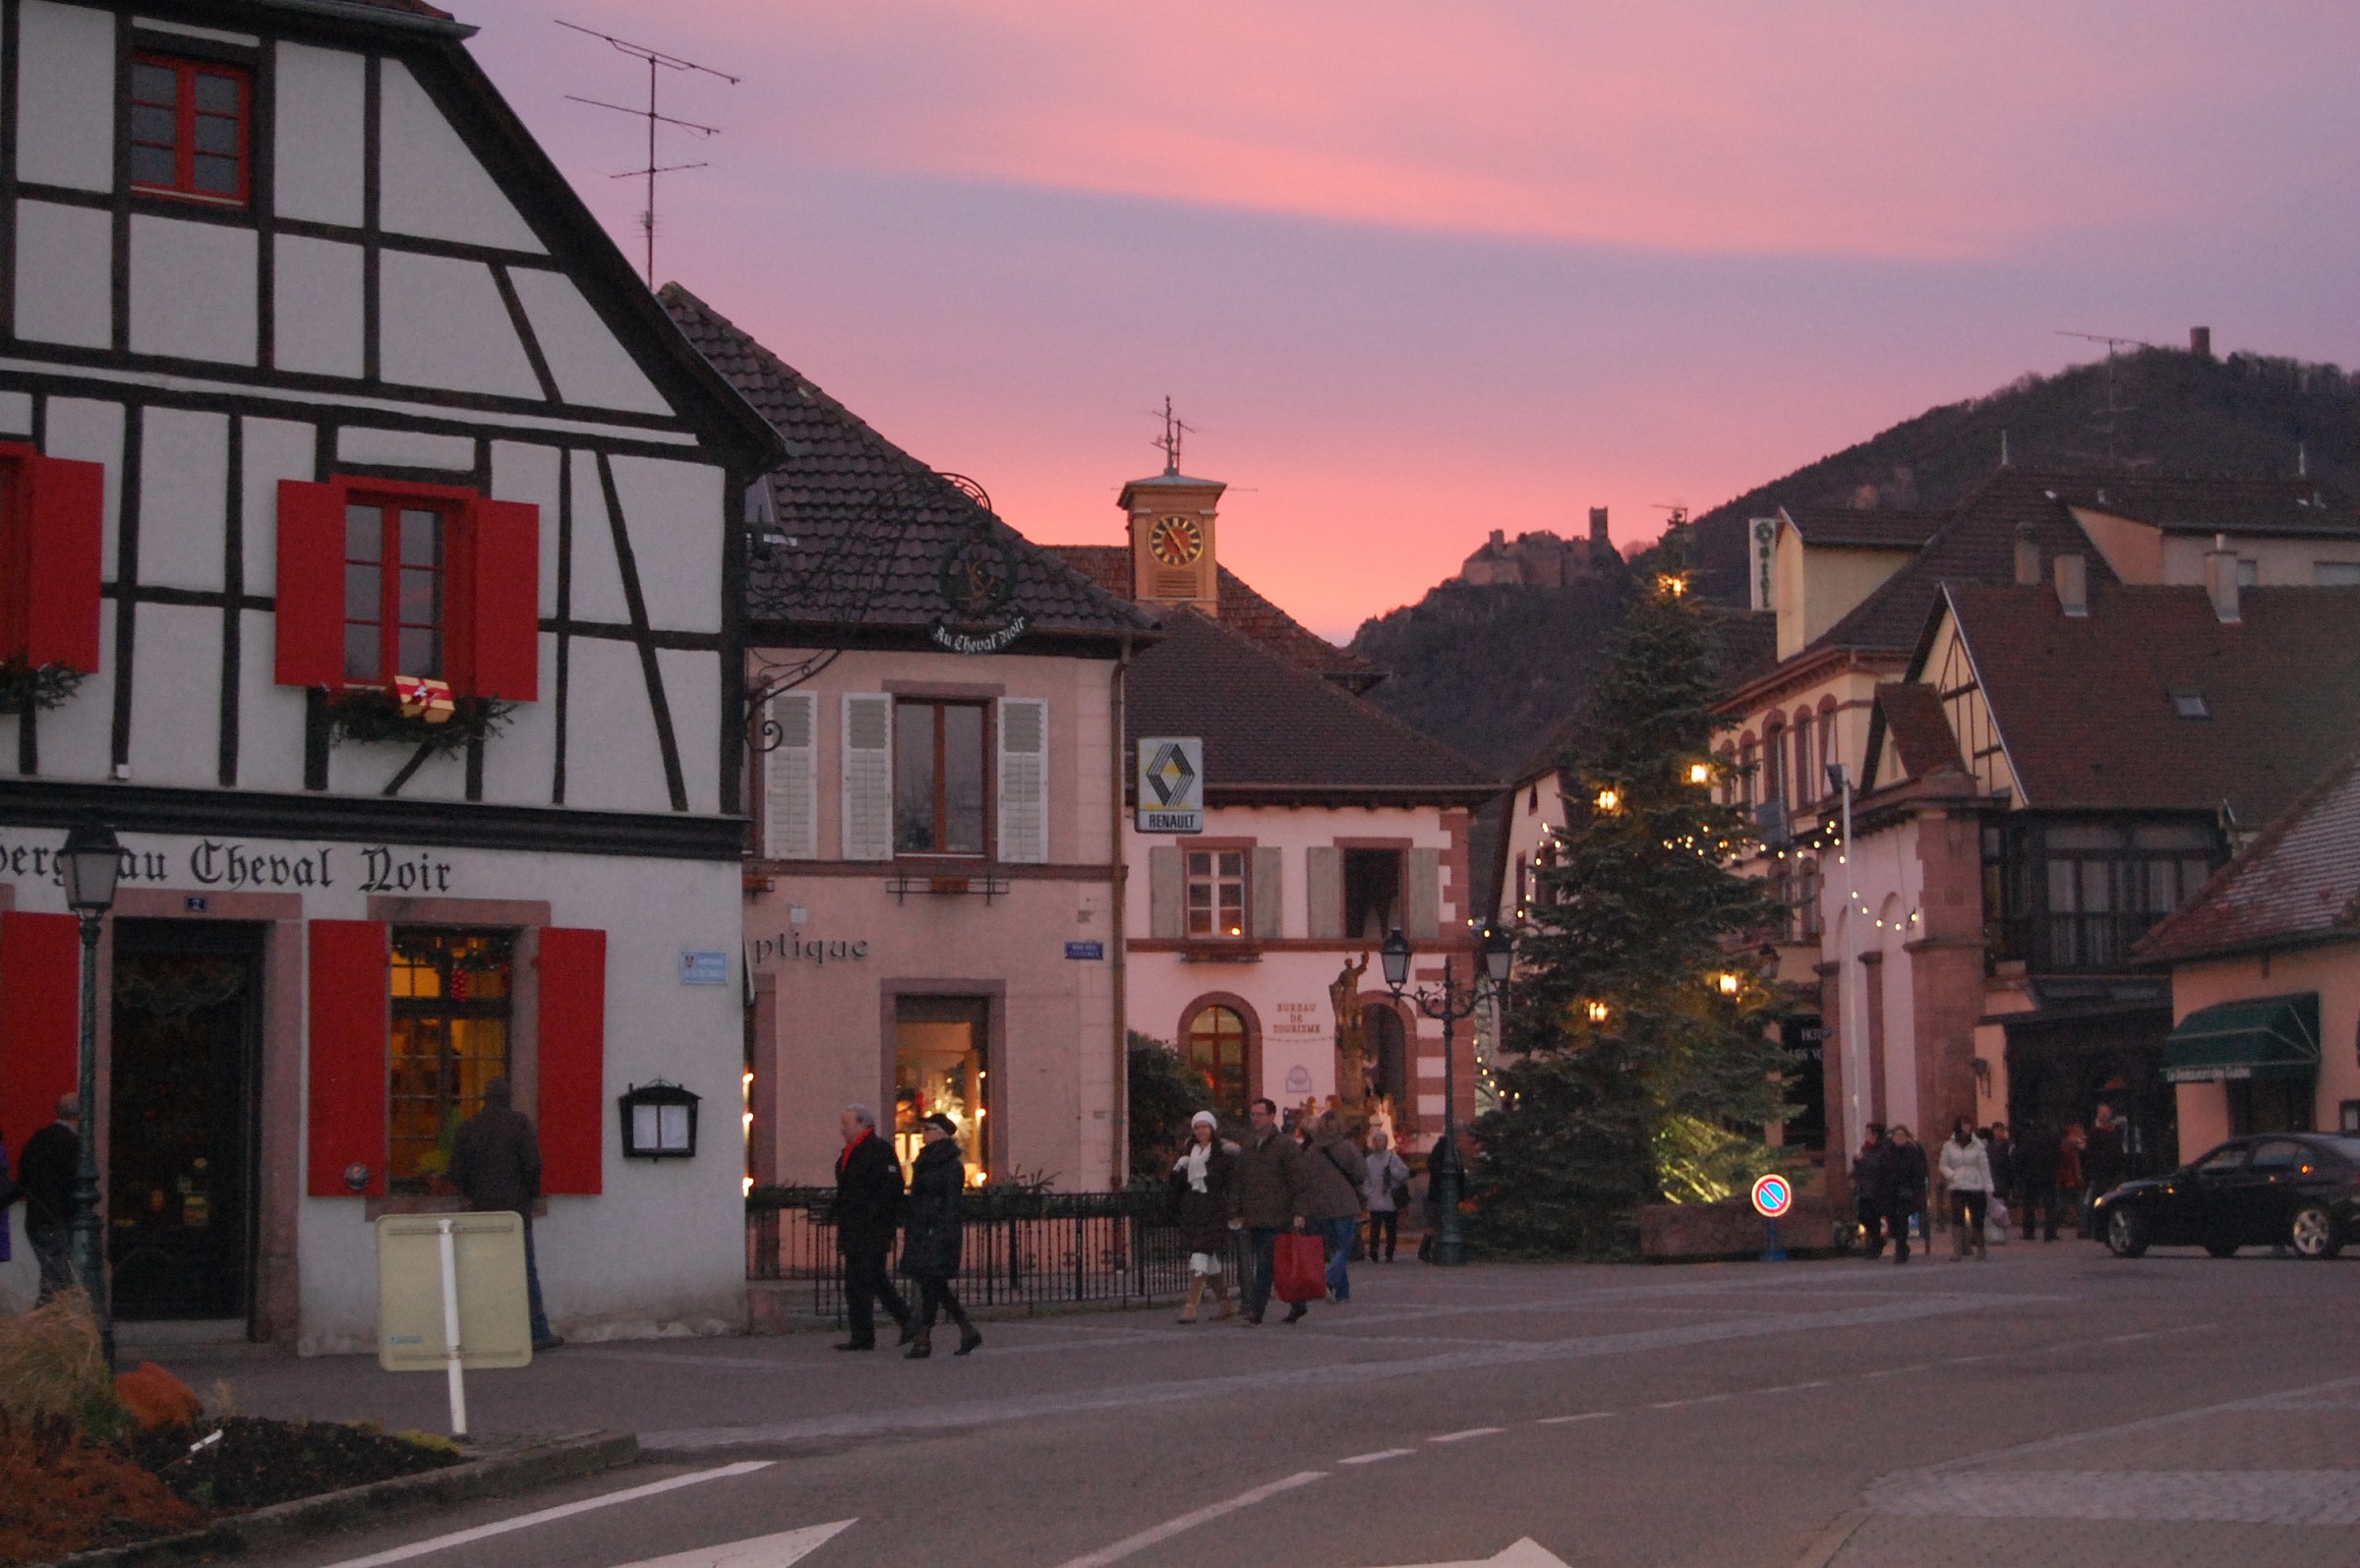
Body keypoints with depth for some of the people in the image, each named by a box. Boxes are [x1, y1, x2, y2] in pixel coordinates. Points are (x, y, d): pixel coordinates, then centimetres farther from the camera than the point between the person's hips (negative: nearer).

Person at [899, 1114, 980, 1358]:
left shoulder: (952, 1166, -10)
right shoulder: (924, 1162, 16)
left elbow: (953, 1203, -14)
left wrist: (946, 1234, -20)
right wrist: (907, 1228, 18)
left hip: (938, 1231, -9)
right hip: (922, 1232, 9)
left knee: (930, 1285, -8)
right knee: (935, 1286, 9)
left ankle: (924, 1340, -5)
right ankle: (968, 1332, 17)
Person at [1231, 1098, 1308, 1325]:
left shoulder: (1285, 1145, -4)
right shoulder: (1247, 1146, 16)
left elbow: (1298, 1182, -7)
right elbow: (1239, 1183, 19)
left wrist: (1298, 1213, -13)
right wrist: (1236, 1211, 12)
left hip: (1276, 1218, -7)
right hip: (1254, 1217, 7)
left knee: (1264, 1265, -12)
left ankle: (1255, 1311, -15)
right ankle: (1297, 1303, 23)